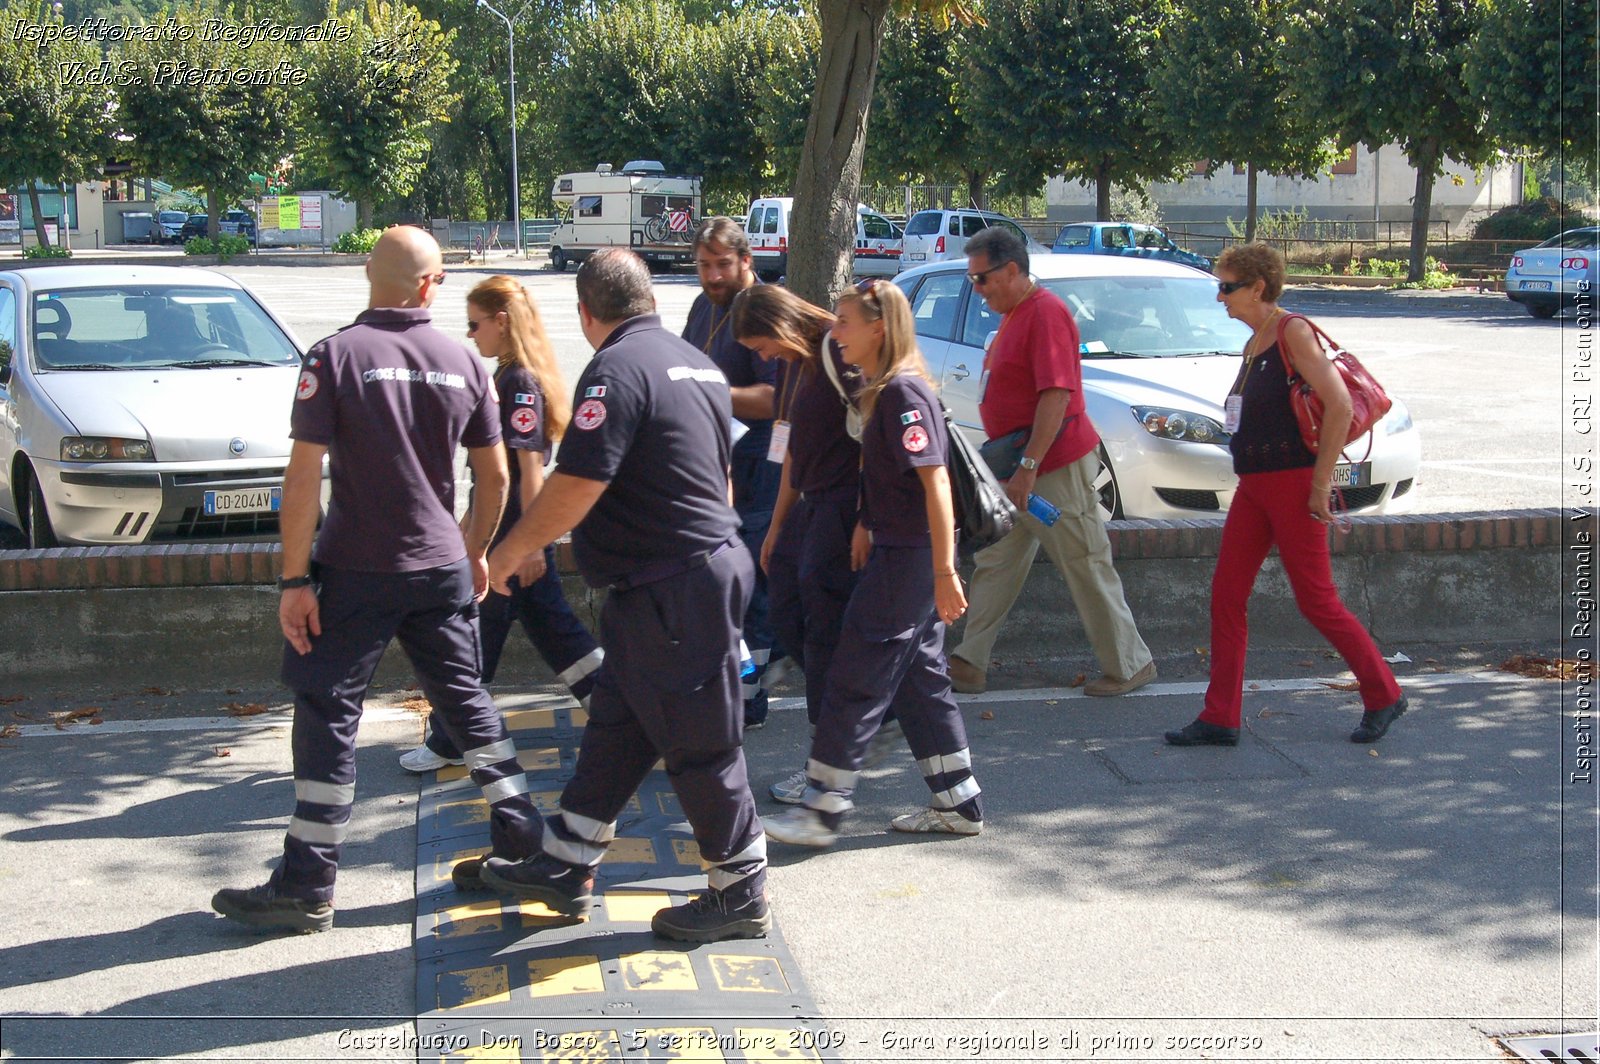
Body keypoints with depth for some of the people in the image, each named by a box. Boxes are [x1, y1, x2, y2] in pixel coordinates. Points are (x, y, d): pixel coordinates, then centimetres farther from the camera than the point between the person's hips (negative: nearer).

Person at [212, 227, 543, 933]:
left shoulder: (337, 356, -10)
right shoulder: (463, 364, 3)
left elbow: (304, 475, -14)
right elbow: (494, 476, 8)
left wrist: (294, 579, -11)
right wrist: (476, 550, 23)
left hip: (357, 572, -4)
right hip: (442, 569, 4)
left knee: (327, 715, 2)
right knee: (466, 702, 17)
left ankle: (306, 888, 5)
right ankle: (522, 844, 23)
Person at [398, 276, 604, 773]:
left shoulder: (519, 383, -18)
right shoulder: (508, 377, 11)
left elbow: (530, 469, -20)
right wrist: (472, 518, 27)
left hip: (512, 533, -10)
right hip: (501, 526, 10)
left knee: (476, 633, 0)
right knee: (551, 624, 14)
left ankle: (447, 742, 11)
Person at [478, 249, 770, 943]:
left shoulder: (616, 369, -16)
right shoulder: (697, 364, 14)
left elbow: (577, 484, -22)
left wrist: (512, 550, -8)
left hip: (672, 591, -10)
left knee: (700, 748, 1)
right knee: (615, 727, 16)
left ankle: (742, 896, 12)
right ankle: (566, 870, 24)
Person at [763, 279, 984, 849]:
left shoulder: (904, 393, -18)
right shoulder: (882, 390, 11)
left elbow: (935, 484, -22)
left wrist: (945, 573, -23)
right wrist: (866, 525, 21)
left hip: (908, 560, -10)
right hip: (897, 553, 10)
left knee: (855, 681, -3)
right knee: (919, 680, 14)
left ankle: (822, 809, 4)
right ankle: (959, 805, 22)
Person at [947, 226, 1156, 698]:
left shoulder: (1046, 312, -18)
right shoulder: (1014, 314, 14)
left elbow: (1057, 394, -25)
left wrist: (1029, 466, -27)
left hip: (1056, 466, -10)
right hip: (1018, 469, 10)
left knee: (1087, 569, -1)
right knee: (994, 564, 12)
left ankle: (1129, 666, 11)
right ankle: (970, 662, 18)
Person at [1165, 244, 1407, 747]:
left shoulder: (1292, 333, -13)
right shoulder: (1253, 344, 13)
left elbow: (1339, 404, -20)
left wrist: (1321, 480, -20)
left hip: (1293, 486, -9)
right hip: (1254, 487, 9)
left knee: (1317, 601, -1)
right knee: (1226, 596, 5)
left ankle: (1384, 695, 16)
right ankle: (1219, 718, 9)